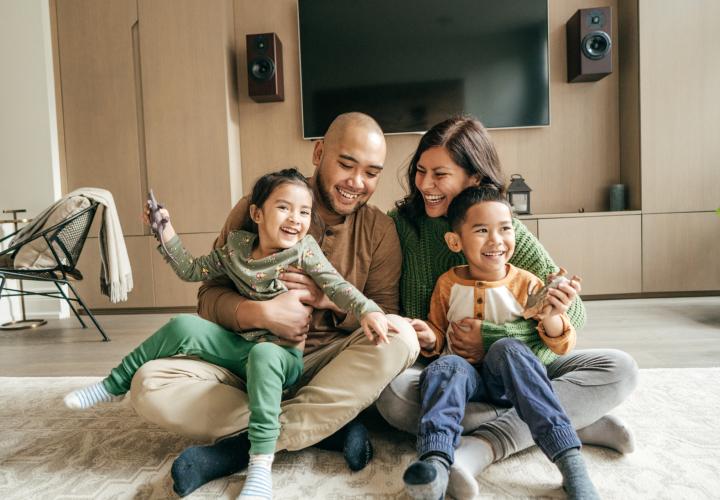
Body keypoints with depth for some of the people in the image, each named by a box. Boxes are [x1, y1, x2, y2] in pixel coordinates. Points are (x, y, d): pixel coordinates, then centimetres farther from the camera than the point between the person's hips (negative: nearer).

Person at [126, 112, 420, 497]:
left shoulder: (379, 230, -2)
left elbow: (386, 320, -3)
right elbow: (210, 297, -5)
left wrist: (332, 299, -21)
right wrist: (262, 312, -26)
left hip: (328, 366, 0)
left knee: (402, 336, -29)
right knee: (149, 386, -23)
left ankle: (243, 445, -24)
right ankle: (327, 427, -20)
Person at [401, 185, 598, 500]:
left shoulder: (527, 284, -2)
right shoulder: (447, 284, 2)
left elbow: (562, 345, -1)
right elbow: (439, 334, 15)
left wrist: (552, 320, -24)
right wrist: (430, 339, -10)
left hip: (510, 379, -1)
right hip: (467, 376, 1)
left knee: (507, 348, -32)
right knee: (446, 366, -31)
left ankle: (570, 460, -35)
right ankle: (436, 462, -47)